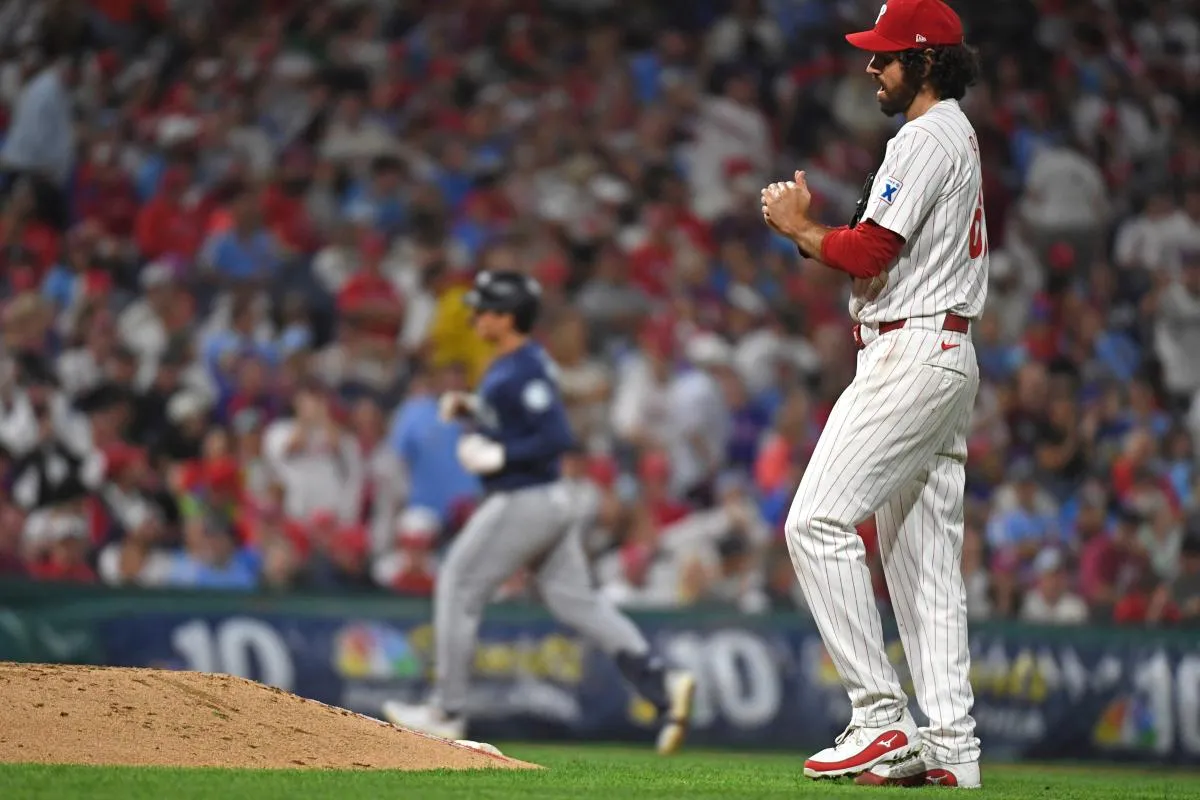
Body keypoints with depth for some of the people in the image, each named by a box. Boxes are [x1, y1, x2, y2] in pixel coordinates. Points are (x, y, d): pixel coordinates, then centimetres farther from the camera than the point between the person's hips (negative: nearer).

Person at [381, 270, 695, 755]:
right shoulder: (507, 364, 11)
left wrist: (497, 456, -22)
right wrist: (468, 409, 12)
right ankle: (661, 684, -1)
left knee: (458, 591, 2)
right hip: (549, 502, 10)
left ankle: (447, 712, 10)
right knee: (574, 599, 9)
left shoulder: (523, 372, -20)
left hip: (523, 504, -10)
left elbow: (557, 439, -25)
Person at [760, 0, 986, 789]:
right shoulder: (958, 135, 21)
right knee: (924, 551, 8)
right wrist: (807, 228, 12)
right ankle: (951, 746, 5)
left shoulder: (927, 140, -12)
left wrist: (797, 226, -2)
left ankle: (882, 718, -18)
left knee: (818, 521, -14)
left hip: (912, 353, -11)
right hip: (948, 354, 11)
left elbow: (868, 255, -18)